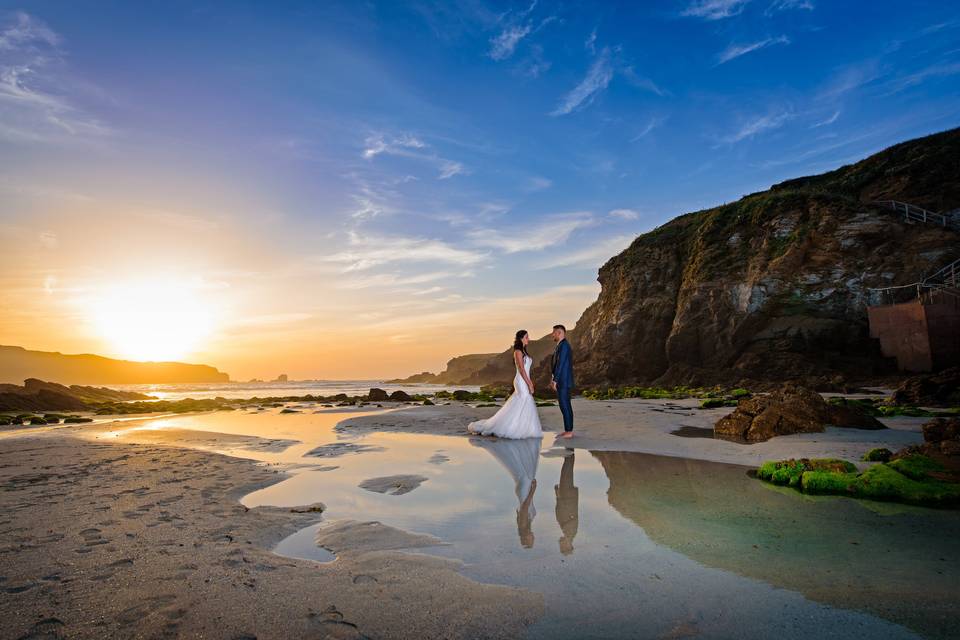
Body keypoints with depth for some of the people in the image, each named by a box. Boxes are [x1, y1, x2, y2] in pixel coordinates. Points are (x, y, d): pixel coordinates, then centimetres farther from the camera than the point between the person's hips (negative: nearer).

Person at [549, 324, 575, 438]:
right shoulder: (561, 346, 17)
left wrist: (555, 380, -20)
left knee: (565, 406, -5)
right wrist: (553, 379, 18)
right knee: (564, 406, 12)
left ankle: (569, 431, 0)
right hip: (561, 382, 10)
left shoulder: (564, 345, -15)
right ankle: (568, 430, 19)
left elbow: (560, 364, -20)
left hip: (564, 382, -10)